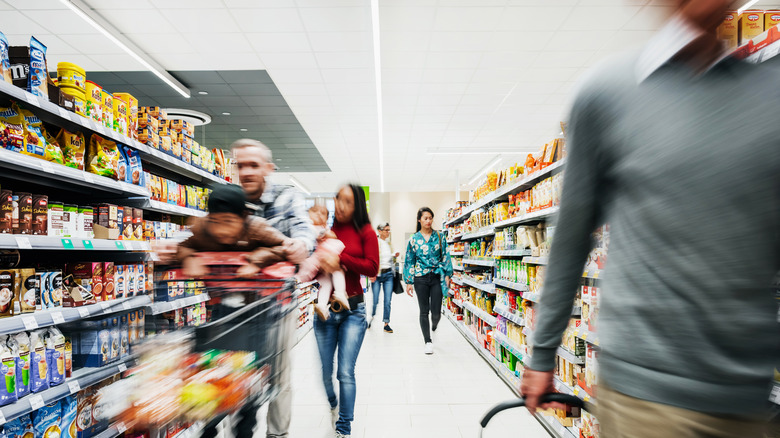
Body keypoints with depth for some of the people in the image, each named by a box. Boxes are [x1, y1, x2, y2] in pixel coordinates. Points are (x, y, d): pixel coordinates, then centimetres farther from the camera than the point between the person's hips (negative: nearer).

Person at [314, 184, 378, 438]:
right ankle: (334, 404, 48)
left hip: (353, 310, -2)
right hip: (325, 309, 3)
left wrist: (340, 257, -18)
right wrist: (322, 262, -18)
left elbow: (372, 267, -10)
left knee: (346, 373, 0)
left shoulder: (365, 232, -2)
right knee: (325, 372, 14)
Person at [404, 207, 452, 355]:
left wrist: (447, 275, -2)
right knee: (424, 311, 5)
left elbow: (445, 256, 6)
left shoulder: (439, 236, 4)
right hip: (420, 278, 0)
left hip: (437, 277, 0)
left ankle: (434, 325, 37)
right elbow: (409, 261, 4)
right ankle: (428, 341, 20)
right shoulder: (414, 239, 2)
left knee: (436, 312, 0)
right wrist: (409, 282, 2)